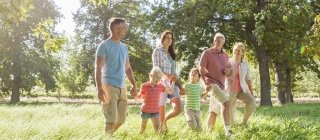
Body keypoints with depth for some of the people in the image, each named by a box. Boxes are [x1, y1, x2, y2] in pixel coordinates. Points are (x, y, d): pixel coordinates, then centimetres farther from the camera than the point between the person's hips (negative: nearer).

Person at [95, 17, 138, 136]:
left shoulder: (124, 47, 16)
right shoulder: (104, 46, -6)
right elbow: (98, 68, -11)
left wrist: (134, 85, 13)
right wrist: (99, 89, -20)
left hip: (122, 87, 7)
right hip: (109, 86, -7)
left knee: (121, 119, 9)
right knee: (111, 119, -9)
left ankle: (108, 136, 26)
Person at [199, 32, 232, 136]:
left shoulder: (225, 55, 11)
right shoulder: (207, 53, -5)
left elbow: (227, 71, 19)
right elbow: (201, 70, -6)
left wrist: (228, 72, -6)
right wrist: (206, 83, -17)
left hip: (221, 85, 6)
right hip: (212, 84, -6)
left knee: (213, 111, 13)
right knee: (226, 102, -24)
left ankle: (209, 131, 26)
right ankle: (227, 129, -25)